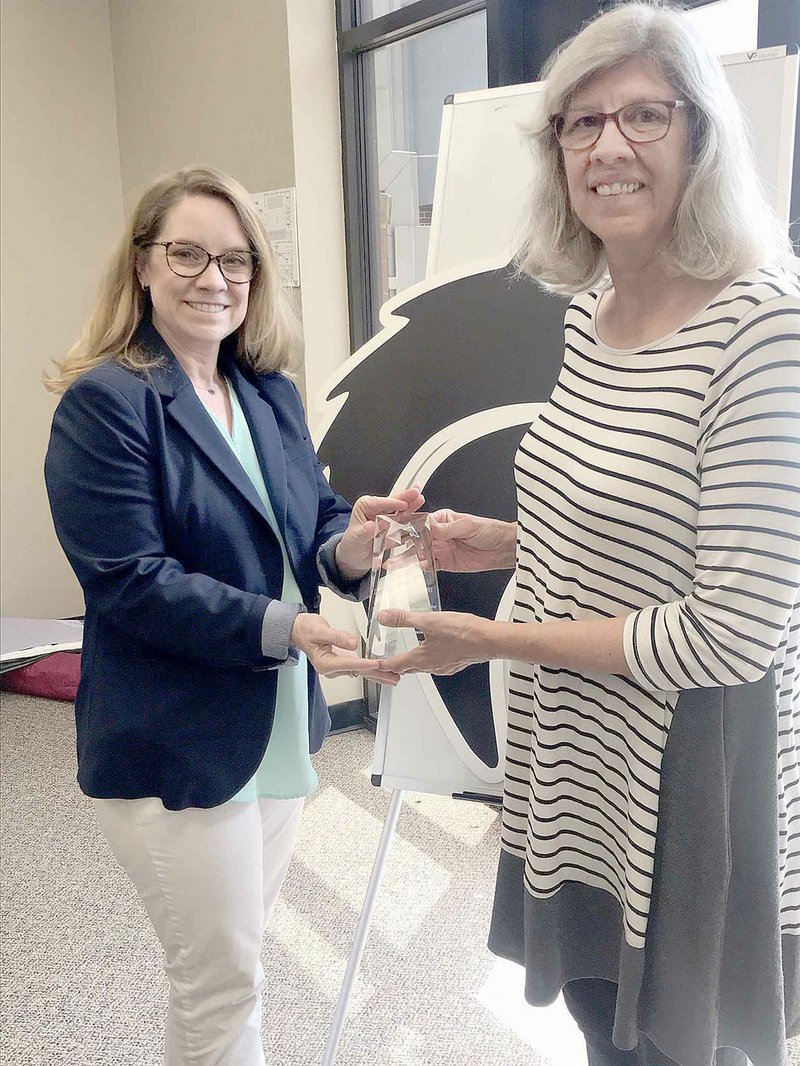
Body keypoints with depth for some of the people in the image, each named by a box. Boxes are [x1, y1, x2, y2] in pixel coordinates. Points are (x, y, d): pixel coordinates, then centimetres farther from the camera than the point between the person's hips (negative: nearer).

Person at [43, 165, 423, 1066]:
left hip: (281, 735, 7)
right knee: (223, 983, 7)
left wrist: (348, 548, -17)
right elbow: (132, 582, -21)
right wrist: (284, 630, -31)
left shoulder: (272, 396, 7)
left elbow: (311, 529, 7)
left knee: (226, 960, 23)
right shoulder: (104, 403, -14)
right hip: (176, 751, -6)